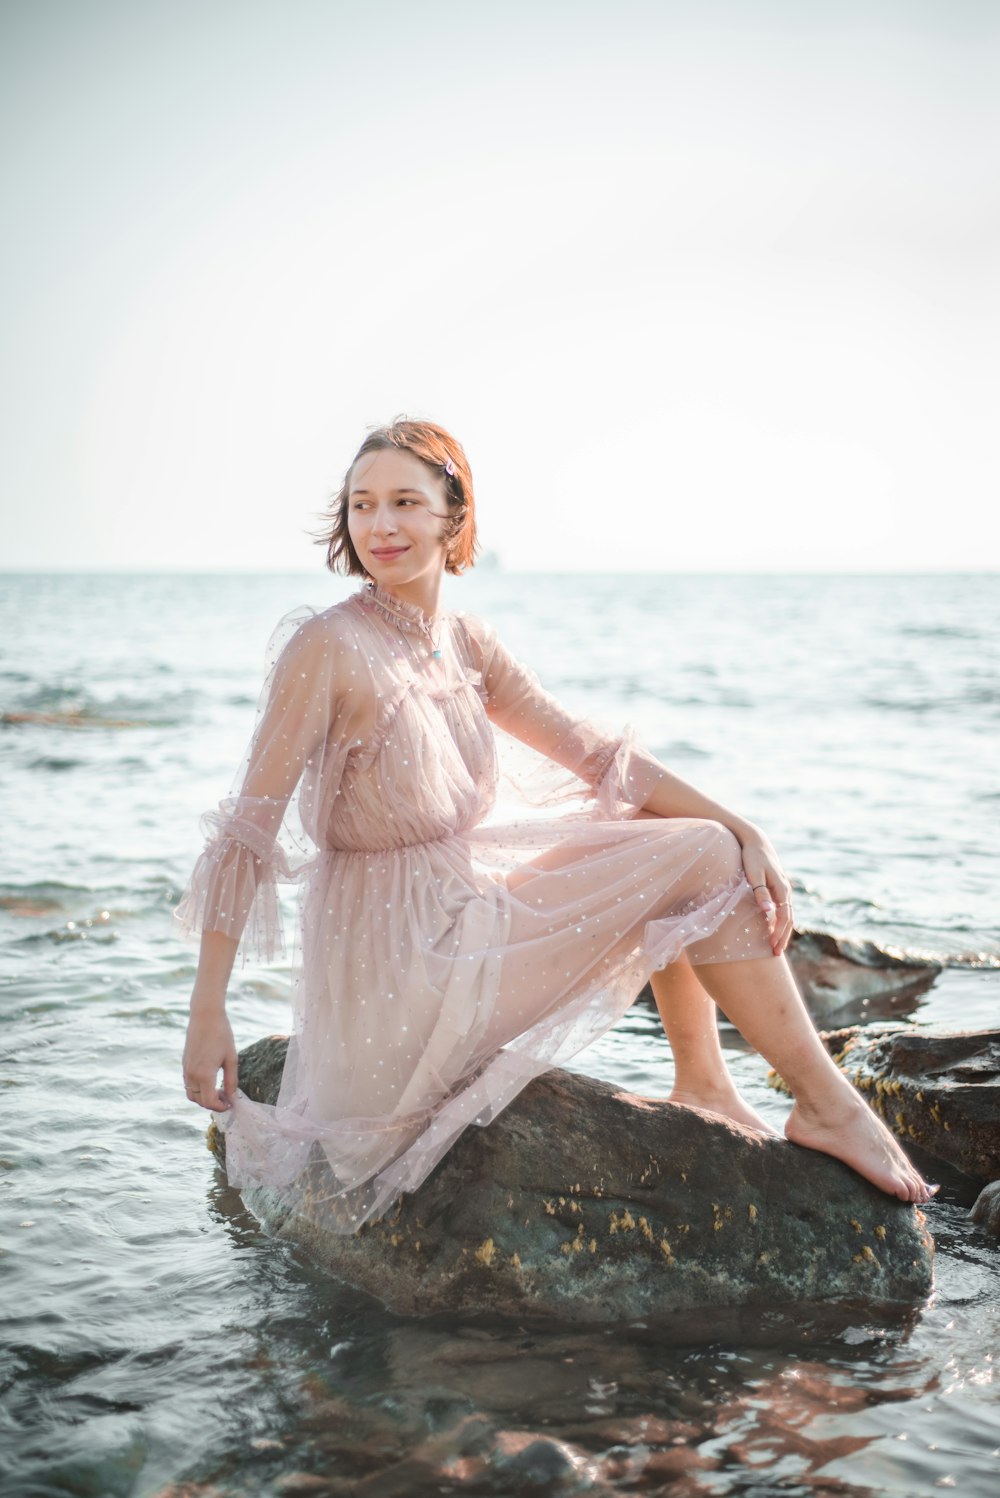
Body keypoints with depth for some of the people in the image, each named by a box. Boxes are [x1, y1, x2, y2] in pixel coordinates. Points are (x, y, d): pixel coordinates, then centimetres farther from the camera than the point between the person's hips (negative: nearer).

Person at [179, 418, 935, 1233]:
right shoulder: (326, 647, -16)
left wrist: (742, 829, -5)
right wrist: (208, 1013, -18)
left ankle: (702, 1083, 10)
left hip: (462, 910, 8)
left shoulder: (464, 641, 5)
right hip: (397, 963, -8)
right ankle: (827, 1105, 2)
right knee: (700, 862, -9)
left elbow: (593, 751, 5)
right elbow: (247, 833, -17)